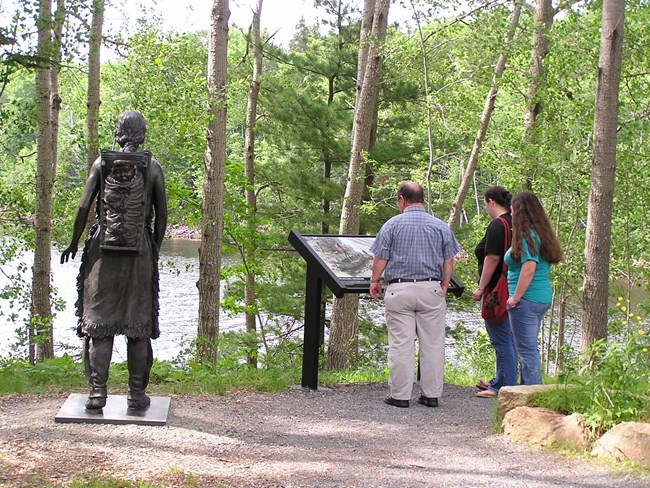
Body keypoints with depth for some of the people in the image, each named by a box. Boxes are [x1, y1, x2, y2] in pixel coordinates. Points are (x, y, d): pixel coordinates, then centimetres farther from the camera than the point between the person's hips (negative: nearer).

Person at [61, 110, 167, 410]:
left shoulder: (102, 164, 2)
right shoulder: (152, 168, 2)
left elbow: (84, 208, 0)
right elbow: (161, 215, 4)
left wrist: (74, 242, 13)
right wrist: (155, 249, 17)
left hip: (103, 250, 0)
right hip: (140, 253, 0)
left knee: (99, 321, 4)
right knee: (138, 324, 5)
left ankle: (97, 391, 1)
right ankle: (137, 393, 7)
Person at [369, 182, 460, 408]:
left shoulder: (392, 224, -1)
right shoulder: (441, 226, 6)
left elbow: (380, 258, -1)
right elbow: (449, 261, 7)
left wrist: (374, 282, 12)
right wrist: (444, 285, 17)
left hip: (399, 289, -2)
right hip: (431, 289, 2)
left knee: (401, 344, 0)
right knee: (432, 344, 7)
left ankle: (400, 395, 3)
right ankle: (431, 394, 11)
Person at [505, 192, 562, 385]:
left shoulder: (527, 235, -15)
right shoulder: (541, 234, 14)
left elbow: (528, 270, -23)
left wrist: (515, 297, -17)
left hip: (527, 299, -10)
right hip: (543, 298, 10)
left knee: (527, 349, -5)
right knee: (530, 348, 18)